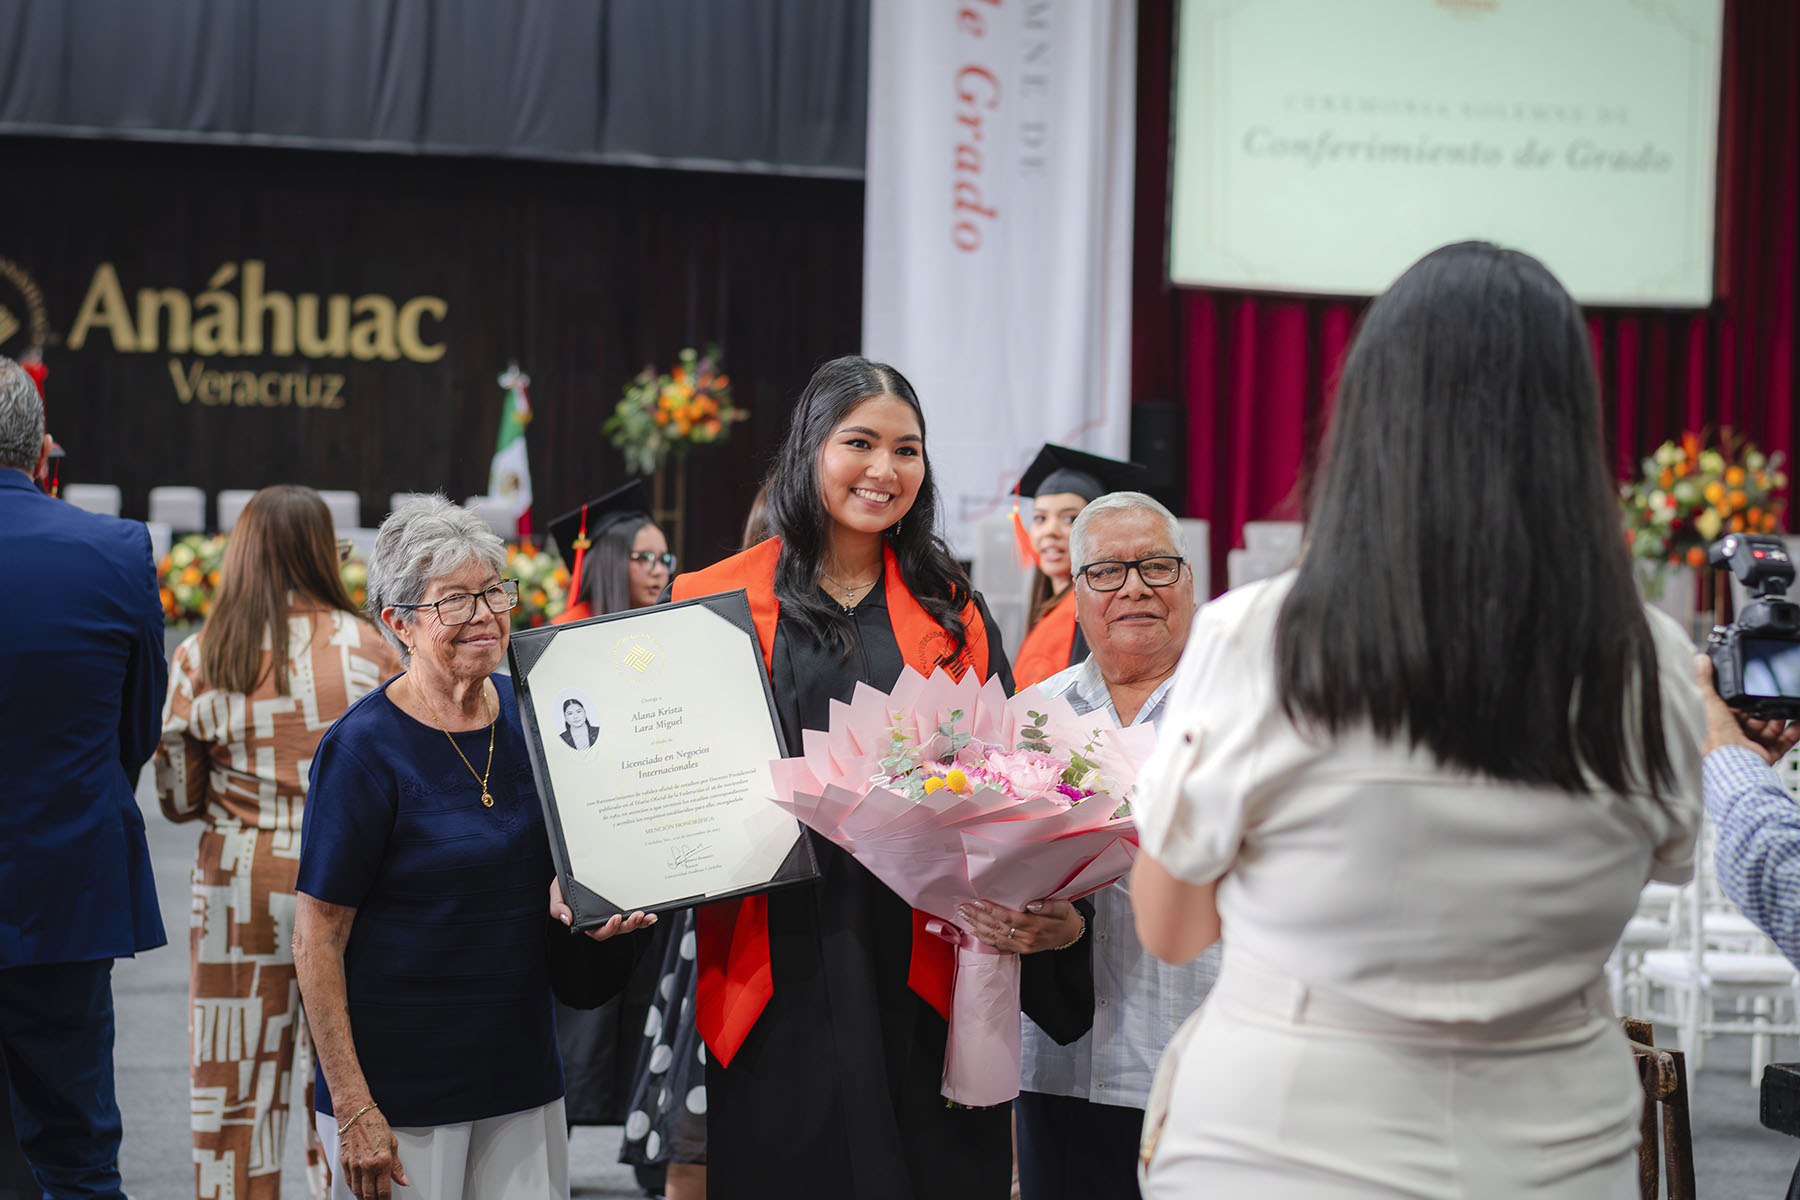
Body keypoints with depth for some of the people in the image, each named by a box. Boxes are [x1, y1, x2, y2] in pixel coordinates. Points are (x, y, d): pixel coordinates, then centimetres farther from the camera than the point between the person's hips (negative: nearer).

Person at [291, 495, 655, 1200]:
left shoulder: (528, 715, 3)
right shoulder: (365, 747, -14)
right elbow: (316, 938, -13)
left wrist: (577, 897, -7)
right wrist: (353, 1108, -17)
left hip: (523, 1076, 6)